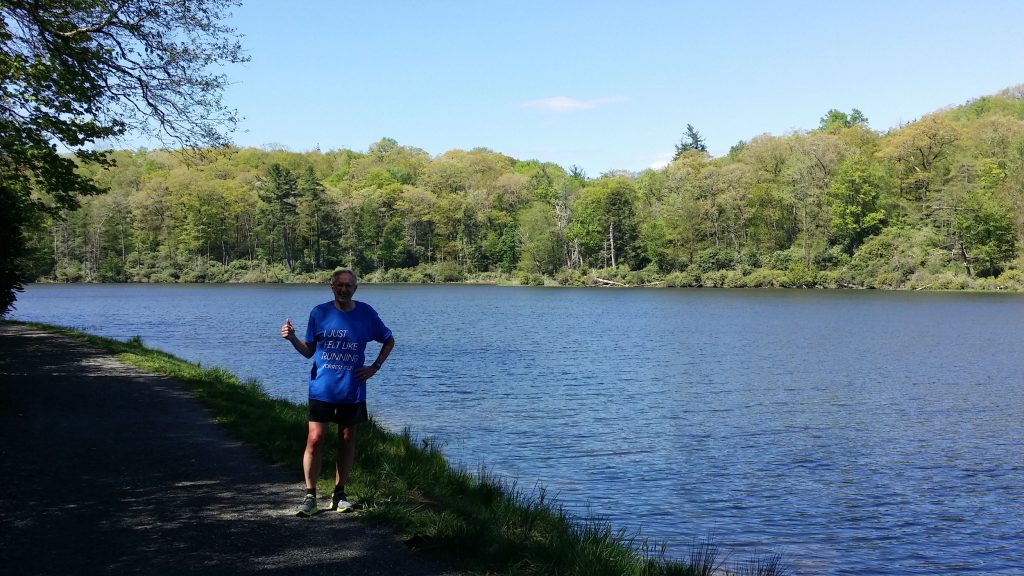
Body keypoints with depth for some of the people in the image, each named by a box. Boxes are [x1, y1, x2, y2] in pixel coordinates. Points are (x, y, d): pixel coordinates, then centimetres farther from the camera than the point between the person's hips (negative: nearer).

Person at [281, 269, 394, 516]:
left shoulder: (366, 313, 0)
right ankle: (310, 496, 4)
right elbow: (309, 351, 5)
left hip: (352, 390, 1)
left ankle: (339, 494, 21)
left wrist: (375, 367, 4)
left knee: (347, 440, 9)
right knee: (315, 440, -7)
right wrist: (292, 339, -14)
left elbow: (388, 340, 14)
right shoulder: (319, 313, -1)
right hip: (322, 389, -1)